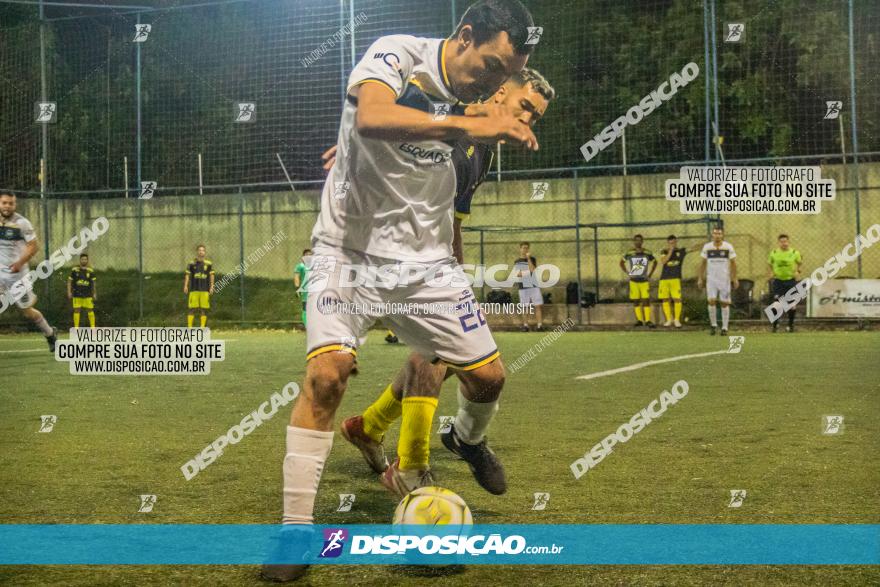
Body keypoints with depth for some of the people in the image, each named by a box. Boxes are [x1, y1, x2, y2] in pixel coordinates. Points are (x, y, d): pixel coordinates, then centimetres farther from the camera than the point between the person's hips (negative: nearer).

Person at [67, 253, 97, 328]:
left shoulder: (90, 271, 3)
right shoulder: (74, 270, 1)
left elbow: (94, 283, 9)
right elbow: (69, 281, 5)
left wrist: (94, 294, 5)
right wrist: (69, 292, -2)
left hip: (88, 295, 1)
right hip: (77, 295, 0)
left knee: (90, 310, -1)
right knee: (76, 311, -1)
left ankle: (93, 327, 4)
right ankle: (76, 328, 5)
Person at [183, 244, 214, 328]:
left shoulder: (209, 264, 6)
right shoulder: (192, 263, 5)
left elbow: (211, 276, 8)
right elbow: (187, 275, 5)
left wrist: (211, 287, -1)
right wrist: (185, 286, -5)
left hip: (205, 290, 1)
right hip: (194, 289, -1)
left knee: (204, 310, 1)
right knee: (192, 309, -4)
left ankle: (202, 327, 7)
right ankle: (189, 327, -2)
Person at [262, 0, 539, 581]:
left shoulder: (481, 90, 1)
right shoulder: (397, 54, -17)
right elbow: (372, 117, -38)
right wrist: (468, 125, -41)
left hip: (427, 260, 5)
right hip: (351, 250, -5)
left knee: (488, 375, 5)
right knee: (327, 372, -22)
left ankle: (469, 438, 42)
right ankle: (296, 528, -8)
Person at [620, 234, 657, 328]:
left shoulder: (647, 253, 1)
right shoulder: (629, 253, 0)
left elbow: (654, 262, 16)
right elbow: (621, 262, 13)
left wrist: (650, 274, 8)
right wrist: (627, 273, 4)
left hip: (644, 281, -1)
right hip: (634, 281, 1)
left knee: (646, 300, -7)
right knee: (636, 301, 4)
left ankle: (648, 320, -8)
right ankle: (639, 319, 11)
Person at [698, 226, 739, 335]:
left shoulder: (728, 247, -1)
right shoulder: (707, 247, 2)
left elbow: (733, 263, 3)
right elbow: (703, 263, 8)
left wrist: (735, 278, -1)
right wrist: (700, 278, 5)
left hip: (725, 279, 0)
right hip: (711, 278, 1)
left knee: (725, 303, 1)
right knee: (711, 301, -11)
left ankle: (725, 327, 8)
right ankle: (713, 325, 5)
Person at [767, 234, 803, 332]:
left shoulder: (794, 252, -3)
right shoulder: (774, 253, -2)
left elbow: (800, 262, 14)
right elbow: (769, 263, 13)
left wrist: (798, 271, -1)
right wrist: (771, 272, -1)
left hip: (791, 280, 0)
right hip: (778, 280, 0)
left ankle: (791, 324, 16)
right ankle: (775, 324, 2)